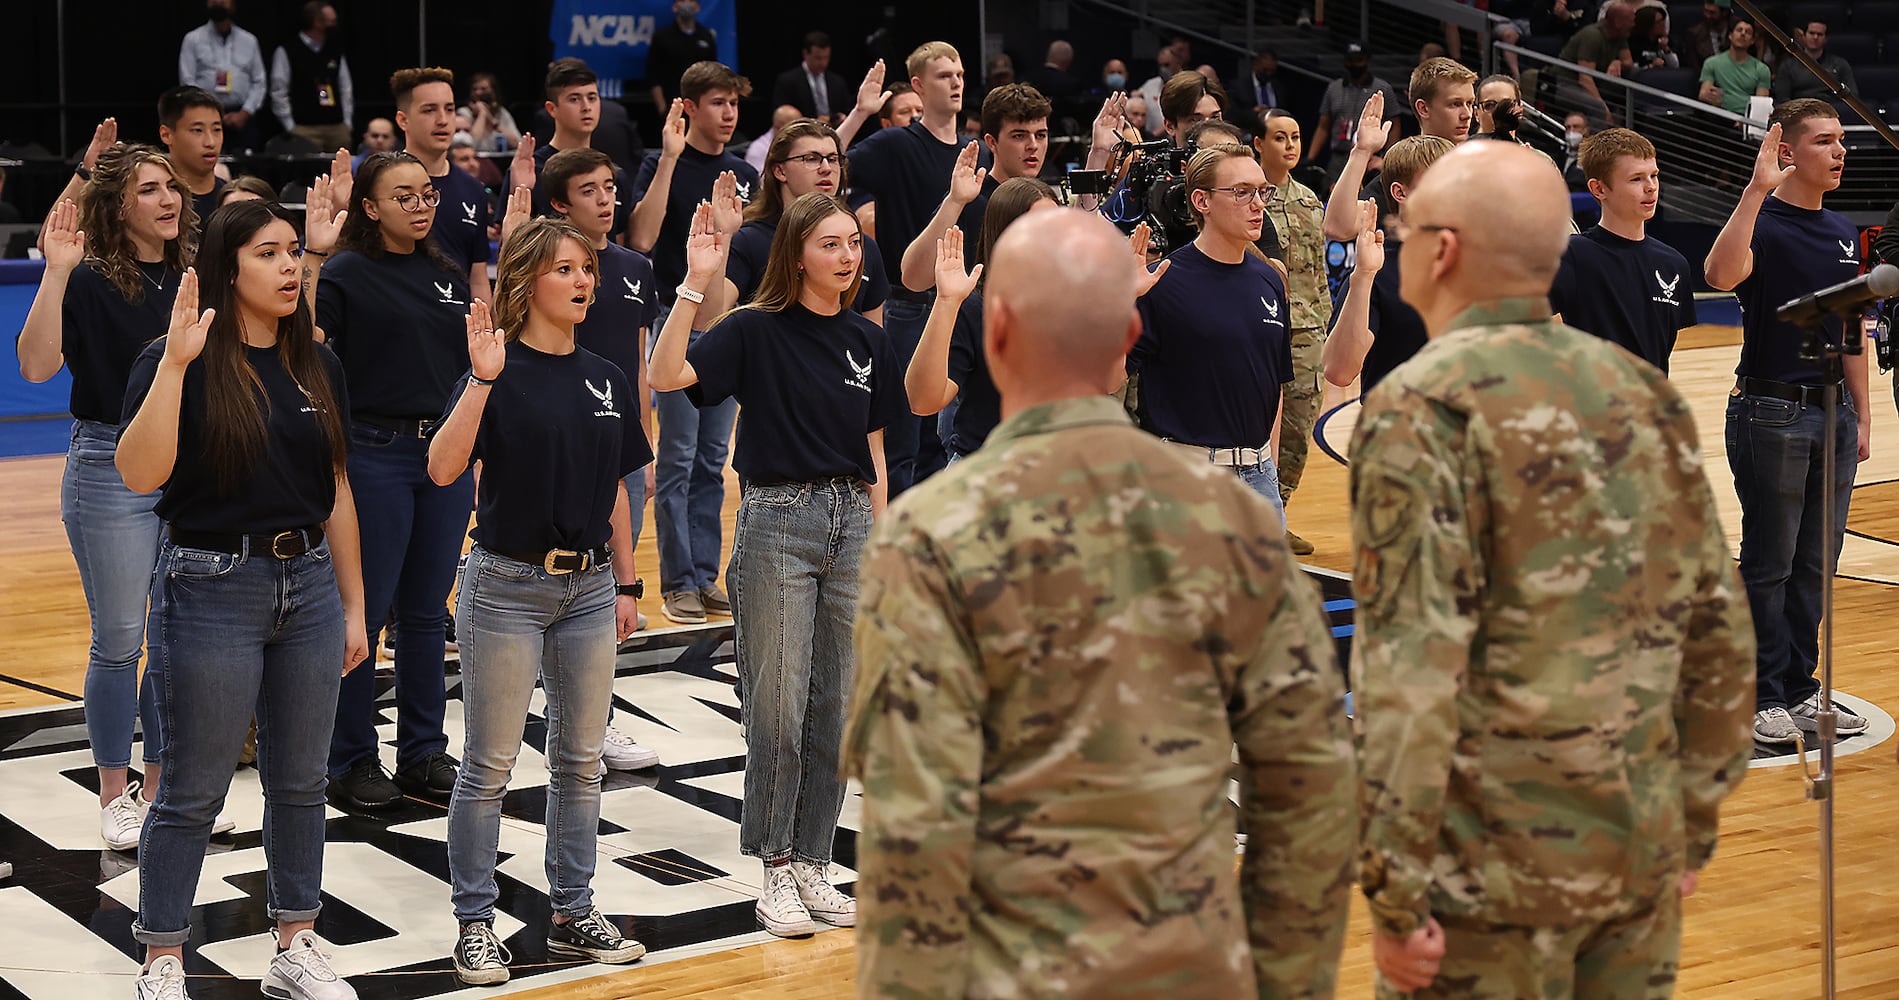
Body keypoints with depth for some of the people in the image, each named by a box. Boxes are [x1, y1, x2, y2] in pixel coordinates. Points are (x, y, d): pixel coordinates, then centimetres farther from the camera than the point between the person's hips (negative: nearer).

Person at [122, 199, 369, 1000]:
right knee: (194, 791, 3)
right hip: (211, 588, -5)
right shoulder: (178, 360, -10)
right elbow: (141, 474, -24)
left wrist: (354, 605, 11)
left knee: (299, 781, 13)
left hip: (308, 583, 5)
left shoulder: (318, 366, 7)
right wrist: (175, 362, -29)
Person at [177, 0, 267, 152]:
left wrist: (244, 113, -4)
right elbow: (187, 83, 1)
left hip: (242, 116, 2)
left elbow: (260, 83, 10)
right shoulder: (193, 39, 7)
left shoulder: (249, 40, 13)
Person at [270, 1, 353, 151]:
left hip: (337, 128, 5)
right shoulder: (286, 52, -1)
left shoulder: (335, 51, 14)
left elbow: (346, 89, 18)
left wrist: (347, 123, 10)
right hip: (305, 130, -5)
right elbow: (278, 93, -2)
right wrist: (291, 128, -5)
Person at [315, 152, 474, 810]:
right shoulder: (348, 274, -6)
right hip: (375, 453, -5)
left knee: (427, 610, 11)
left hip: (446, 453, 5)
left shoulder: (448, 275, 11)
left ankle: (423, 754, 19)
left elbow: (477, 361, 17)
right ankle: (351, 761, 11)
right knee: (365, 609, 1)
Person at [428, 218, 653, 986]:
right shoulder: (498, 369, -10)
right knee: (490, 766, 2)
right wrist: (483, 379, -31)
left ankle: (573, 915, 24)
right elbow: (443, 468, -24)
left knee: (580, 760, 12)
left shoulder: (605, 377, 7)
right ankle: (474, 924, 12)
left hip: (588, 585, 6)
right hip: (507, 584, -6)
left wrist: (626, 585, 12)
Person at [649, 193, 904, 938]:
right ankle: (775, 871, 11)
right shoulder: (756, 331, -6)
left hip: (851, 522, 5)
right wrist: (697, 285, -28)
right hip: (778, 520, -5)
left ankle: (812, 863, 18)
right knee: (778, 707, -1)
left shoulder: (867, 341, 9)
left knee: (836, 706, 8)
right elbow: (667, 375, -21)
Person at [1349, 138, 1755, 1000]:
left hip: (1491, 860, -6)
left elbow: (1411, 667, -19)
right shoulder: (1647, 397, 7)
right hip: (1642, 851, 6)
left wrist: (1395, 890, -15)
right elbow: (1718, 631, 11)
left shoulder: (1422, 408, -12)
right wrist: (1696, 824, 19)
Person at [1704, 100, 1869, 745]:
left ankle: (1801, 689, 21)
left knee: (1815, 563, 12)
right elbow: (1722, 274, -33)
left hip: (1832, 412, 7)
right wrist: (1757, 189, -35)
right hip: (1771, 413, -7)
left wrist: (1861, 414, 15)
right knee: (1769, 563, 0)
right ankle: (1764, 697, 8)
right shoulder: (1762, 224, -10)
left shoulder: (1843, 233, 12)